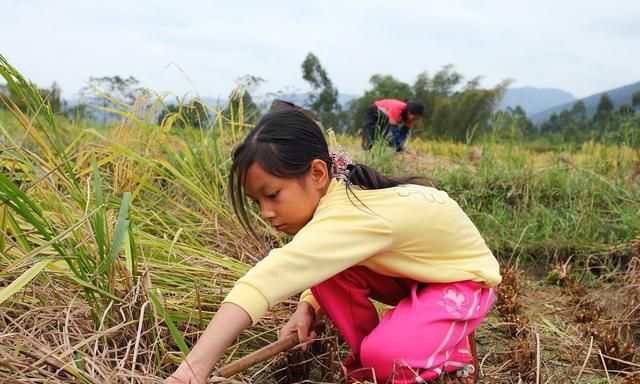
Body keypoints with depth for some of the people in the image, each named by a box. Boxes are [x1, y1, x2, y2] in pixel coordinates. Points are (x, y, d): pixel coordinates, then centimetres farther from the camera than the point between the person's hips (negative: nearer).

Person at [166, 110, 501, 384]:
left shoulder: (350, 215, -39)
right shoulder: (336, 195, -13)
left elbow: (270, 277, -50)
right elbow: (309, 270, -1)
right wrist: (307, 308, -23)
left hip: (464, 277, -7)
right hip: (413, 272, 8)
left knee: (386, 355, -30)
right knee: (326, 270, -16)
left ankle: (454, 352, 2)